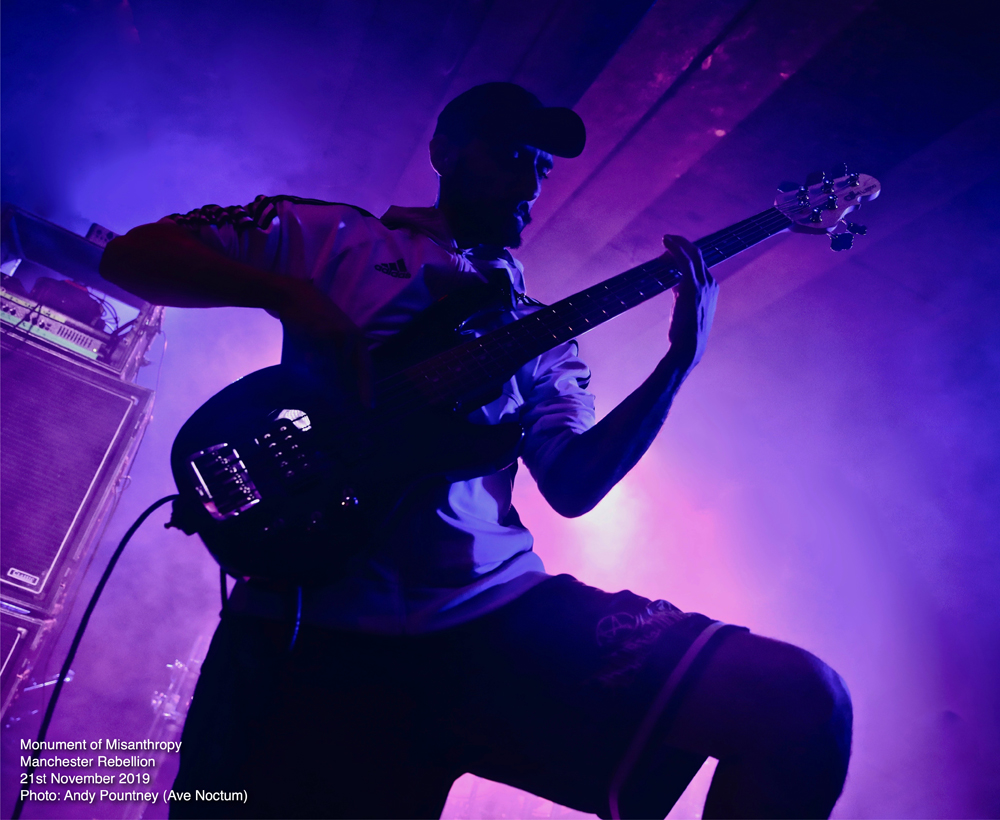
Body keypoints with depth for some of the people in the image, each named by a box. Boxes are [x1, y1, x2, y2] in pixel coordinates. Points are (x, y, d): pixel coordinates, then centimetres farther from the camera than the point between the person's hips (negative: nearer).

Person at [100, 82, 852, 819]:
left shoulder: (539, 336, 19)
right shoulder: (336, 236, 13)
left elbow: (573, 486, 7)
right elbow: (131, 254, 10)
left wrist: (681, 359, -3)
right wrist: (288, 292, -8)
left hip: (497, 605, 3)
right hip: (311, 620, -2)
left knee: (802, 700, -10)